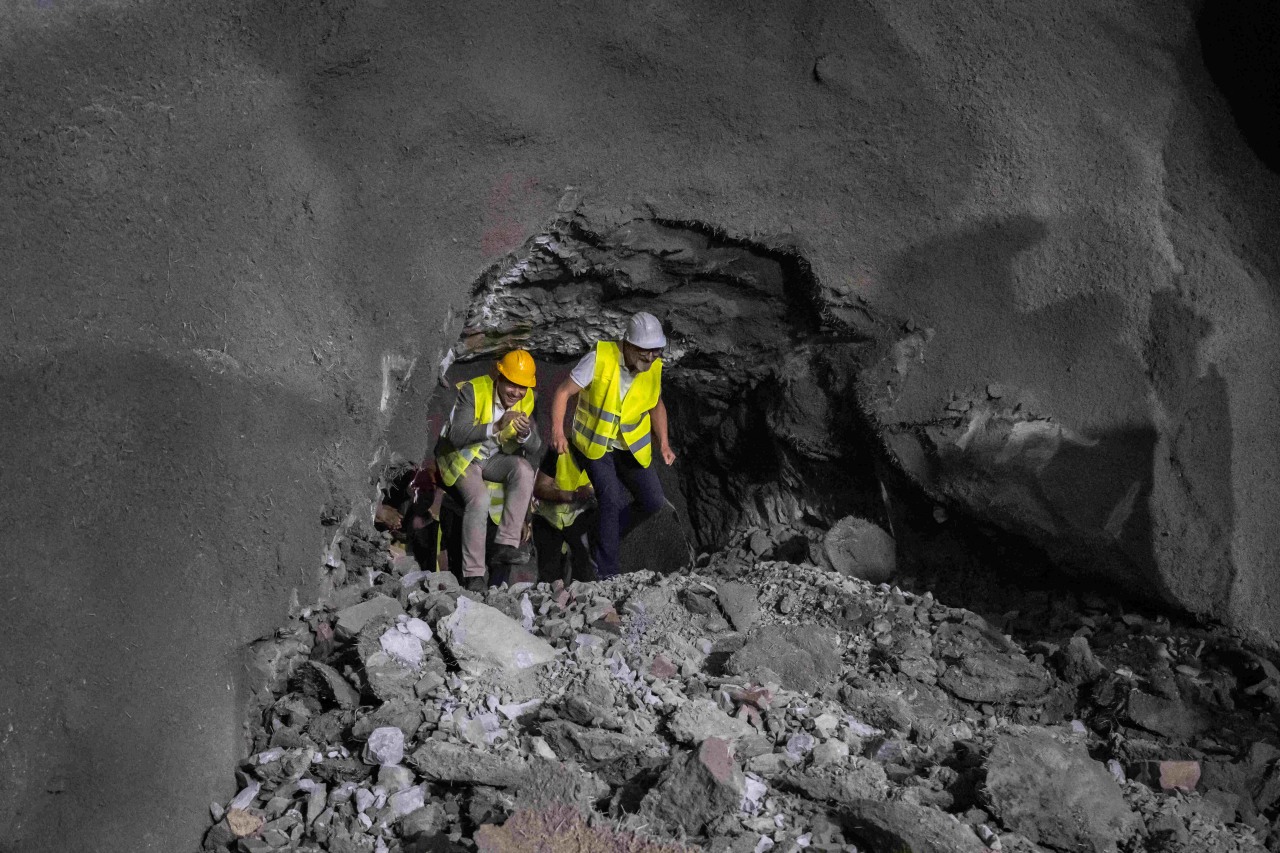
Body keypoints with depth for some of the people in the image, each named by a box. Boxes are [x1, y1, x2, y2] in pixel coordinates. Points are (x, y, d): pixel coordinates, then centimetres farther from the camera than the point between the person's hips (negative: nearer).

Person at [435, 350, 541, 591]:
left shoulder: (526, 400, -8)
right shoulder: (472, 391, -22)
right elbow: (458, 437, -32)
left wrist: (525, 434, -32)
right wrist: (496, 426, -43)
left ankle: (506, 544, -27)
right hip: (461, 457, -4)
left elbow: (534, 449, -8)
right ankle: (473, 574, -20)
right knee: (479, 499, -30)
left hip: (494, 458, 4)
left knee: (524, 470, -28)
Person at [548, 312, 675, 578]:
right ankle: (606, 572, -4)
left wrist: (663, 443, 0)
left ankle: (603, 538, 22)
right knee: (611, 498, -19)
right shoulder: (599, 358, -24)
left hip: (632, 446, 5)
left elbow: (656, 405, 10)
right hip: (594, 444, -4)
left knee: (653, 502, -3)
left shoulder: (654, 367, -9)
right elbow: (563, 392, -17)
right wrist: (557, 430, -29)